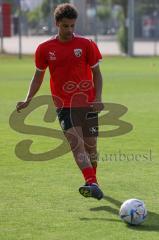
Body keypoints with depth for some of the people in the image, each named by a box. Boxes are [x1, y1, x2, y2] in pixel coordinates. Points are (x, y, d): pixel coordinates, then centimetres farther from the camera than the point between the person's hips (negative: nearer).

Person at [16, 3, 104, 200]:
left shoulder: (86, 44, -2)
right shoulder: (45, 49, 1)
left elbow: (96, 73, 4)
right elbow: (38, 76, 11)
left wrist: (98, 98, -9)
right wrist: (28, 100, -1)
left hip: (87, 103, 0)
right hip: (63, 104, 0)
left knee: (90, 145, 5)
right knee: (75, 143, -18)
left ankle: (92, 182, 28)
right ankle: (93, 185, -27)